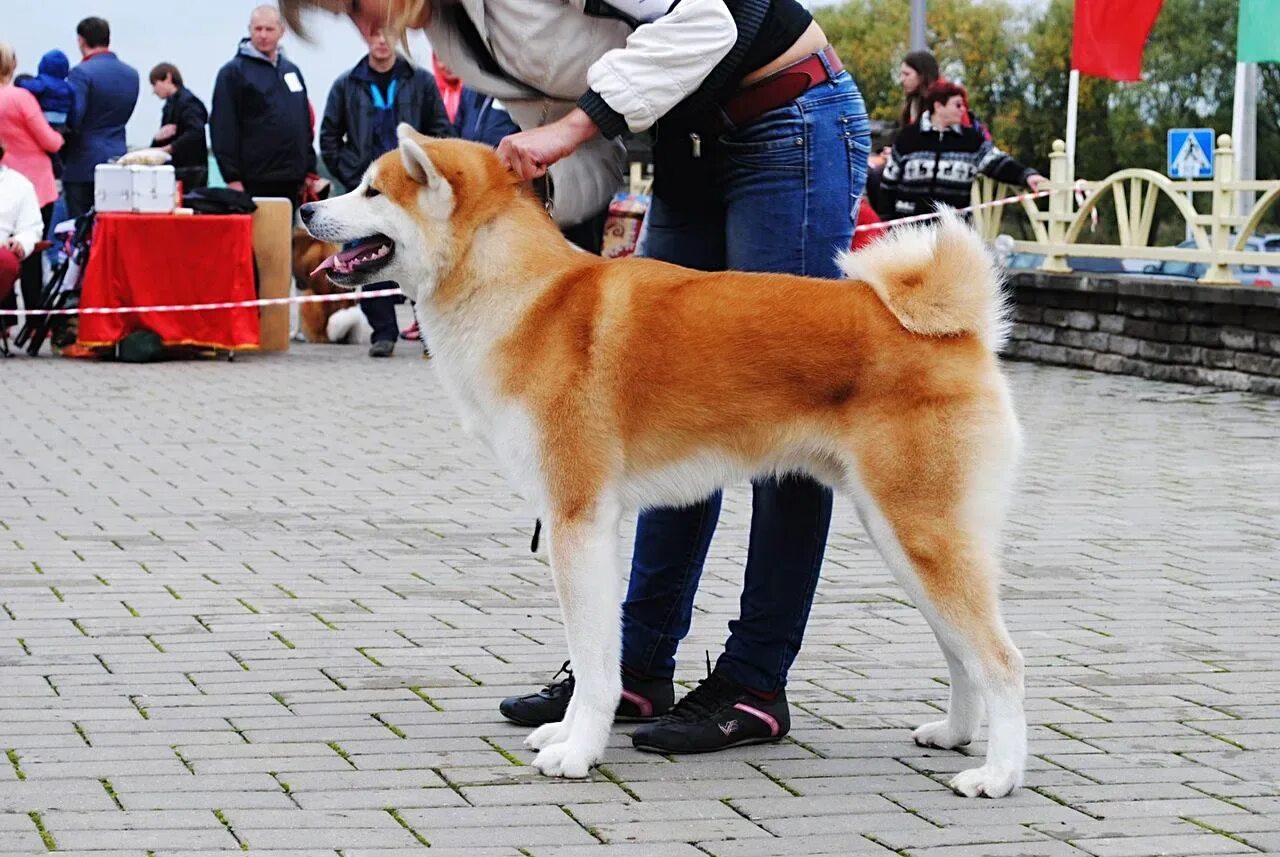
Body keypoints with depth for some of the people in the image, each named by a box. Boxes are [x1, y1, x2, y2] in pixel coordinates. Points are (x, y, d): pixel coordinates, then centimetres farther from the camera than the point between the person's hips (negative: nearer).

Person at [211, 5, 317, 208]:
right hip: (254, 184, -6)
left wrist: (310, 171, 15)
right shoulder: (233, 72, -3)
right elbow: (223, 129, -9)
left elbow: (305, 125, 22)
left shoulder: (292, 71, 18)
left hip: (292, 183, 6)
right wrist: (232, 178, -14)